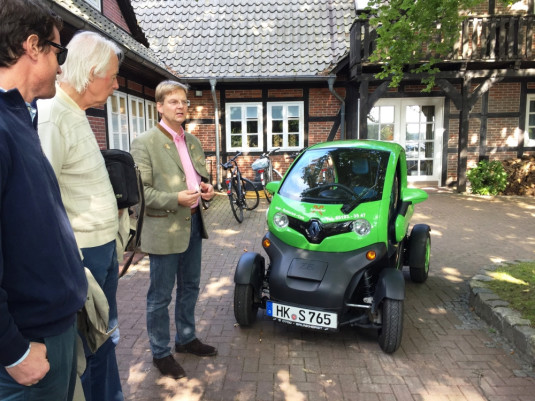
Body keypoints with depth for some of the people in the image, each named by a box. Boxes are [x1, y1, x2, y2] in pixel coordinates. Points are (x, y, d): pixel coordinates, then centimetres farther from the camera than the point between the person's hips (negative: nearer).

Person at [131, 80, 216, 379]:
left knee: (190, 288, 19)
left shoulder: (193, 142, 13)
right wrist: (175, 199, -26)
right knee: (161, 296, 6)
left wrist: (207, 189, -1)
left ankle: (186, 338, 38)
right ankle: (161, 353, 24)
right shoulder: (145, 142, -10)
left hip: (193, 224, 8)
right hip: (164, 229, -7)